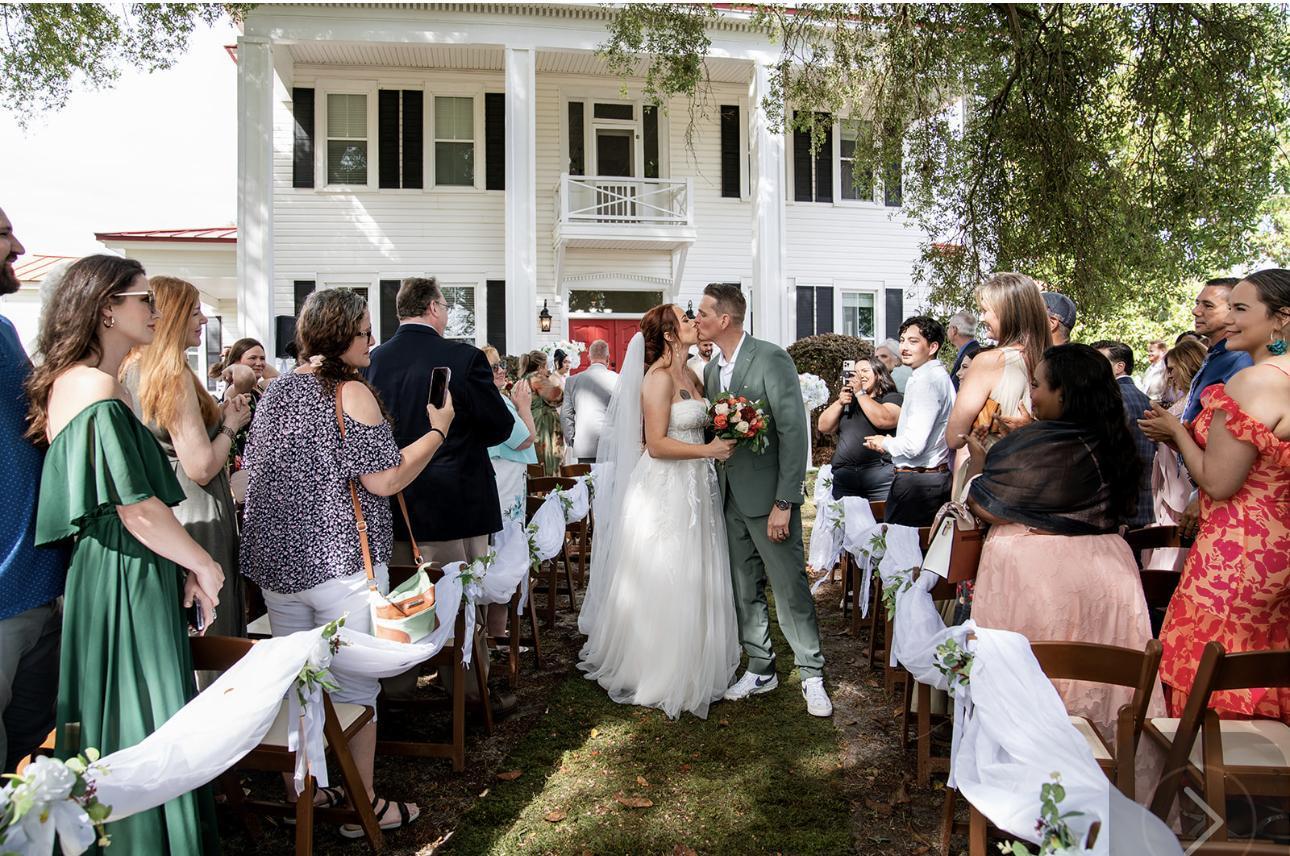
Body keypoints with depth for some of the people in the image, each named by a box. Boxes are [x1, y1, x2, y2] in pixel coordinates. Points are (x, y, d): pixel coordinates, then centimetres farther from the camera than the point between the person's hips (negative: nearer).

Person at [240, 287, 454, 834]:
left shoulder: (276, 391, 9)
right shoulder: (350, 391, -14)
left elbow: (254, 470, 16)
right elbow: (384, 479, -19)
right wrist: (439, 428, -11)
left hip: (277, 563, 7)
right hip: (340, 562, -7)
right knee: (353, 686, 6)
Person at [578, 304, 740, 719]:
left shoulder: (689, 375, 12)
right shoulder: (658, 377, -15)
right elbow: (657, 444, -20)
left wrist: (725, 437, 3)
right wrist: (707, 450, -17)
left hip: (693, 488, 9)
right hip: (664, 490, -9)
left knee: (693, 581, 15)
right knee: (661, 584, 3)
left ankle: (689, 664, 30)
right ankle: (656, 672, 19)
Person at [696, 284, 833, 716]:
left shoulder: (772, 359, -13)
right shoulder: (711, 369, 10)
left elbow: (794, 432, -16)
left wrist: (784, 503, -19)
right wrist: (717, 492, 5)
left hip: (768, 497, -7)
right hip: (730, 498, 7)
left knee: (790, 589, 2)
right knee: (743, 590, 14)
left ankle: (811, 674, 17)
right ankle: (760, 669, 28)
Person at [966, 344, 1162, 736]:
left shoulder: (1036, 442, -19)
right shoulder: (1112, 442, 5)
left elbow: (987, 508, -17)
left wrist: (977, 456, 2)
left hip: (1034, 570, -7)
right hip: (1106, 570, 8)